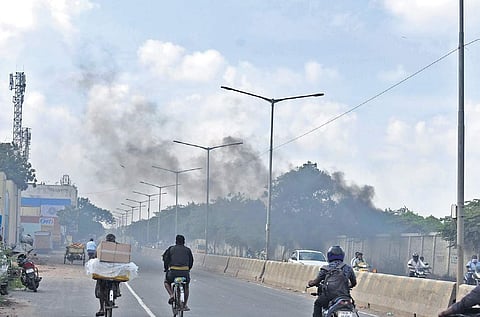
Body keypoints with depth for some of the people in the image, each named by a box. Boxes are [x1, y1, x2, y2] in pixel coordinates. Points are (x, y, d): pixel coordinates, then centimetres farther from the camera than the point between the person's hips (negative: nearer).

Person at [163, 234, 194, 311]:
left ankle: (172, 295, 1)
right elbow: (191, 261, 17)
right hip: (185, 272, 1)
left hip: (173, 271, -1)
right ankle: (184, 305, 22)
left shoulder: (171, 249, 12)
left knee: (166, 282, 27)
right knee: (186, 287, 27)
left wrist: (166, 269, 24)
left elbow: (166, 259, 9)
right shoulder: (187, 250, 15)